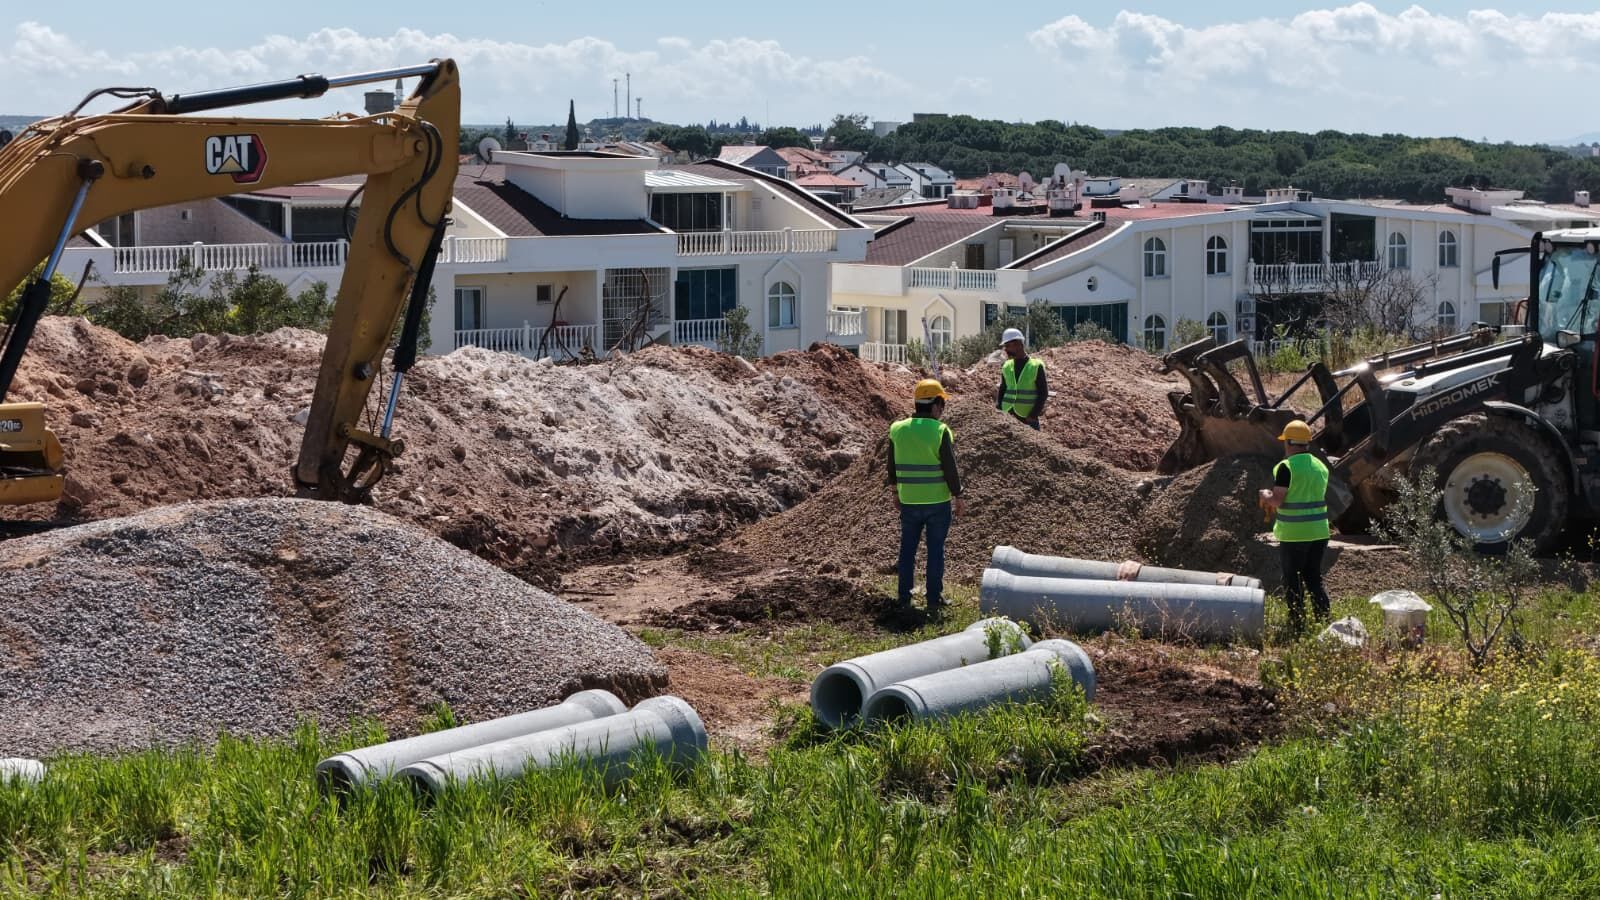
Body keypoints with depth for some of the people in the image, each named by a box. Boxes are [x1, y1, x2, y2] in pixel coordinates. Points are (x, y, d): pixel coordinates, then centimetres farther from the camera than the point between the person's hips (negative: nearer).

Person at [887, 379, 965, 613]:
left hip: (909, 501, 4)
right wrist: (958, 497, -4)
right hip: (938, 501, -3)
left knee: (908, 548, 15)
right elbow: (950, 468, -14)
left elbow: (892, 465, 9)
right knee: (935, 550, 6)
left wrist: (895, 491, 22)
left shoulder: (897, 429, -1)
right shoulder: (940, 431, -14)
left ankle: (904, 597, 20)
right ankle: (934, 599, 10)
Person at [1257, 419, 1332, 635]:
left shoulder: (1286, 467, -13)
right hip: (1318, 531, 6)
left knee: (1292, 581, 3)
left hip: (1293, 534, -6)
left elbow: (1276, 500, -17)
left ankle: (1298, 624, 4)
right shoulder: (1320, 466, 9)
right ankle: (1324, 621, 11)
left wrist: (1266, 495, 6)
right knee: (1314, 578, 14)